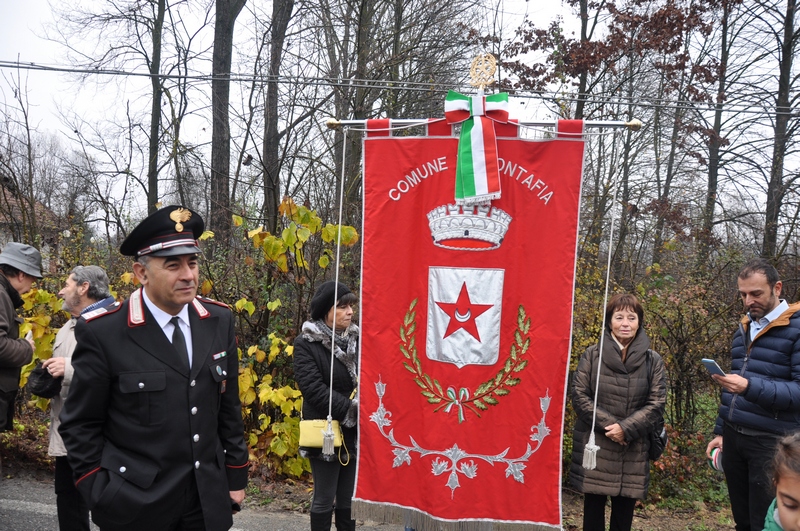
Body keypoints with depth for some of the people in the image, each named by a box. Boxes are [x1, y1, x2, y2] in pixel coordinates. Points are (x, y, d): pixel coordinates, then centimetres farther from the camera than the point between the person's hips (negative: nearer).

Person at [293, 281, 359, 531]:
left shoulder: (357, 339, 6)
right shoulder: (306, 343, -8)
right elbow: (313, 387, -16)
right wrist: (350, 411, -20)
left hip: (355, 433, 4)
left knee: (349, 498, 13)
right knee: (324, 498, 6)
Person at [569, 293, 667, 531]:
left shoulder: (653, 361, 3)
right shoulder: (592, 355, 0)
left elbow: (656, 404, -2)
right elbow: (579, 396, -3)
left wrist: (626, 428, -14)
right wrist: (608, 424, -14)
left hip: (633, 451, 1)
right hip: (594, 446, 0)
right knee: (593, 511, 8)